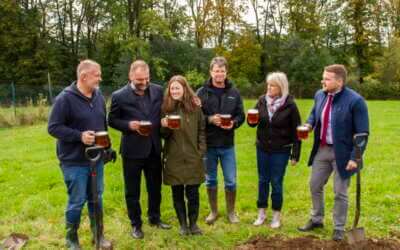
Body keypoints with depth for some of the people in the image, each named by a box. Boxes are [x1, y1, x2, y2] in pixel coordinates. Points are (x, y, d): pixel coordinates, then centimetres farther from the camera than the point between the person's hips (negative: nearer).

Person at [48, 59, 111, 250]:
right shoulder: (65, 98, -15)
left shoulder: (99, 96, 6)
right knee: (77, 202, 4)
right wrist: (79, 136, -24)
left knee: (96, 198, 15)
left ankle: (98, 234, 31)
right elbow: (53, 127, -15)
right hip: (74, 161, -6)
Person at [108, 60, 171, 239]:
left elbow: (164, 111, 13)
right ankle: (136, 224, 27)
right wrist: (129, 125, -18)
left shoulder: (158, 90, 0)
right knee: (132, 190, 10)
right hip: (132, 149, -3)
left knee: (155, 186, 17)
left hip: (154, 147, 4)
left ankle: (154, 217, 37)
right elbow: (112, 120, -3)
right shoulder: (119, 96, -10)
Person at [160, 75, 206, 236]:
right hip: (174, 159, 1)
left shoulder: (195, 107, -1)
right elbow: (164, 135, 5)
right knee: (177, 193, 10)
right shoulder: (166, 108, 0)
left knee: (192, 193, 6)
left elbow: (202, 131, 4)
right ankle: (183, 224, 25)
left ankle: (193, 223, 24)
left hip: (192, 157, -1)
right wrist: (164, 127, -16)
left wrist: (201, 152, -2)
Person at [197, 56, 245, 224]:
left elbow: (241, 115, 5)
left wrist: (234, 123, -15)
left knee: (231, 181, 7)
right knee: (210, 180, 12)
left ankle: (231, 211, 26)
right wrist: (209, 119, -20)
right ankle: (213, 211, 29)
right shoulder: (202, 92, -2)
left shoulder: (234, 93, 3)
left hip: (227, 144, 1)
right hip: (208, 144, -1)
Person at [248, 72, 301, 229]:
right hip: (262, 148, 4)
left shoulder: (290, 105, -11)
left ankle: (276, 216, 22)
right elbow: (253, 123, 5)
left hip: (281, 151, -3)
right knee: (263, 181, 12)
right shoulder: (262, 100, -2)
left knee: (276, 182, 6)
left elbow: (296, 131, -8)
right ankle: (261, 213, 26)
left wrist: (295, 154, -8)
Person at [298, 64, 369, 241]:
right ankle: (316, 220, 36)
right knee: (314, 186, 16)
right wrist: (309, 124, -3)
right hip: (321, 150, 6)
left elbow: (362, 133, -16)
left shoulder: (355, 100, -19)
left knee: (340, 192, 6)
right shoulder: (320, 95, 1)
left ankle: (339, 228, 24)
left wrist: (355, 157, -20)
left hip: (342, 153, -6)